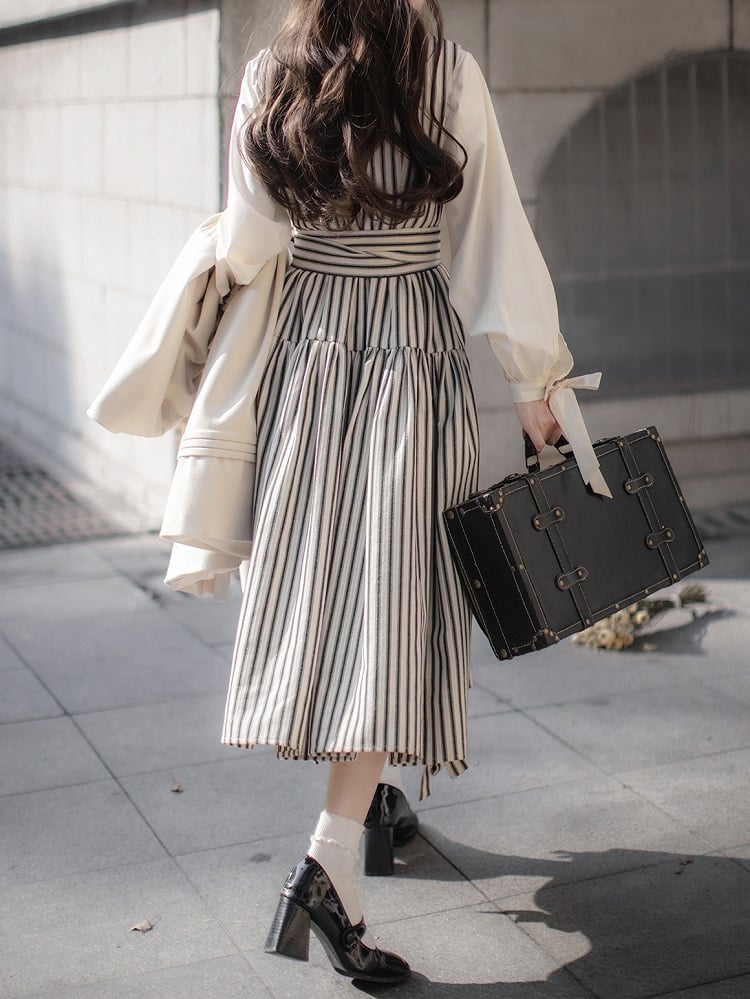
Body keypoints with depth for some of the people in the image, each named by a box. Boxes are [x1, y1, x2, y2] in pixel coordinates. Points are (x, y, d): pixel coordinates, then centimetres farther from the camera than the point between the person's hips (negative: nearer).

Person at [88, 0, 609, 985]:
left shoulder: (268, 82, -4)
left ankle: (369, 794, 30)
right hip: (416, 359, -3)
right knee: (395, 593, -3)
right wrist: (532, 384, -1)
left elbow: (246, 246, 1)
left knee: (316, 576, 15)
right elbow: (491, 236, -8)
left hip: (305, 354, 3)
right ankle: (330, 863, -12)